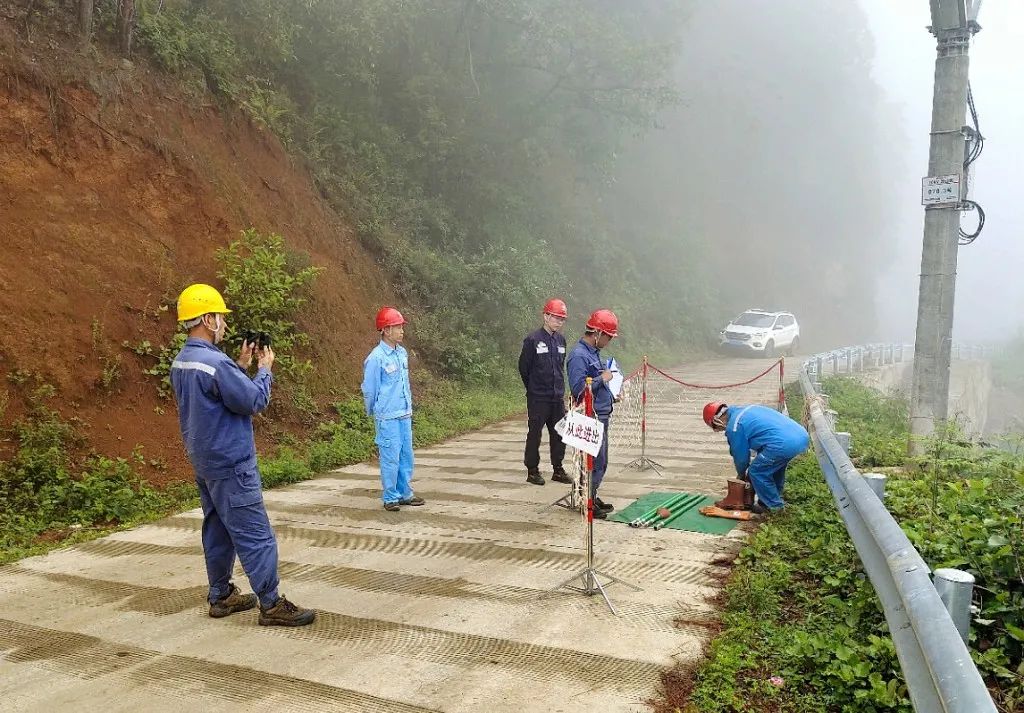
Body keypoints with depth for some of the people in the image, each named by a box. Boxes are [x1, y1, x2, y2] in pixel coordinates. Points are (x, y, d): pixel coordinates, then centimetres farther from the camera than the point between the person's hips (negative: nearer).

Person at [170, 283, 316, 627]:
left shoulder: (180, 362, 7)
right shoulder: (215, 363, -24)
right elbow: (254, 401, -18)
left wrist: (241, 366, 11)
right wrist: (265, 369, -3)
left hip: (203, 461, 10)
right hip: (230, 462, -10)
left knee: (217, 530, 17)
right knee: (255, 535, -4)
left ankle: (221, 596, 27)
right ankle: (272, 605, 1)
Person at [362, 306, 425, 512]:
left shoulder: (402, 353, 7)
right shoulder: (376, 358, -15)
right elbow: (369, 389, -6)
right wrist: (373, 413, 6)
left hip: (405, 415, 7)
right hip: (387, 417, -7)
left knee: (406, 456, 13)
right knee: (390, 458, -1)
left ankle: (405, 493, 24)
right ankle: (390, 498, 11)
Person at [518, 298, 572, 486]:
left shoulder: (561, 340, 9)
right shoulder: (533, 340, -10)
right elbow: (523, 367, -4)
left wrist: (559, 386, 15)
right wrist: (533, 388, 5)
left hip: (558, 398, 6)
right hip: (538, 398, -6)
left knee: (559, 434, 10)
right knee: (534, 434, 2)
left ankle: (558, 469, 21)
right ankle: (532, 471, 13)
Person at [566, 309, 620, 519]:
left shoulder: (594, 352, 14)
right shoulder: (579, 355, -17)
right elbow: (578, 388, -25)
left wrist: (610, 396, 14)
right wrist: (603, 379, -17)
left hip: (602, 417, 10)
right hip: (591, 418, -10)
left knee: (600, 461, 16)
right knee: (595, 461, -5)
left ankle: (592, 496, 27)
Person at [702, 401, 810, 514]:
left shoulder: (733, 427, -2)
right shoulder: (746, 409, 25)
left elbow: (740, 456, 10)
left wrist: (742, 475, 29)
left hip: (784, 444, -9)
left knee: (756, 472, 7)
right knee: (776, 466, 31)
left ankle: (774, 506, 17)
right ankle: (776, 499, 42)